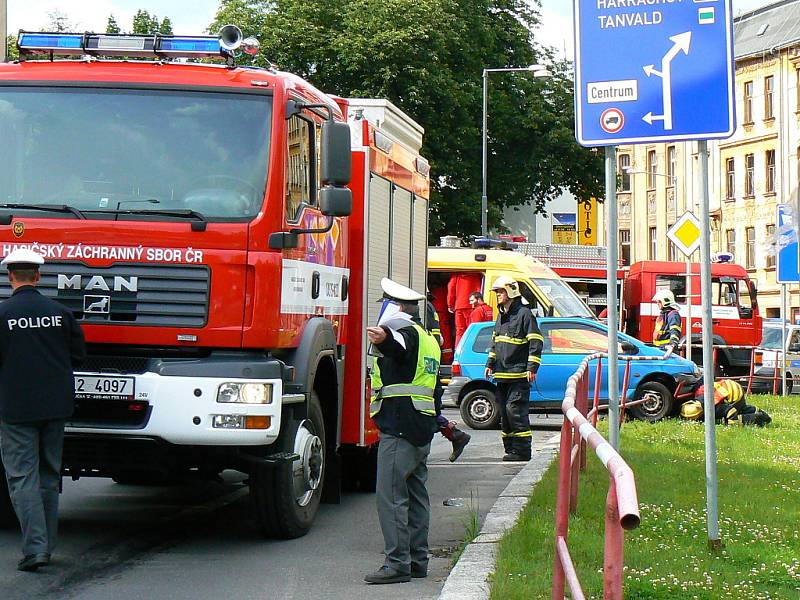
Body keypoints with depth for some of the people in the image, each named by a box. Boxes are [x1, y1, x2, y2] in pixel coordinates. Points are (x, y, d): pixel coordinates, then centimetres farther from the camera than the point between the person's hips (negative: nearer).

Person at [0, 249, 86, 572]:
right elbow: (78, 354, 7)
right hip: (55, 405, 4)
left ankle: (34, 548, -12)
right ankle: (46, 546, 20)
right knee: (49, 478, 15)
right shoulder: (59, 312, 0)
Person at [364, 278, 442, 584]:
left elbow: (400, 345, -37)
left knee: (390, 495, -10)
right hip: (422, 427, 10)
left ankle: (397, 563, -13)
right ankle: (417, 560, 17)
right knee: (415, 494, 13)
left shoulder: (405, 331, -9)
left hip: (399, 426, -10)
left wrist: (384, 338, -57)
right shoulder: (428, 339, 22)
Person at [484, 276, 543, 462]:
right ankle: (510, 448, 16)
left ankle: (522, 450, -9)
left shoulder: (524, 314, -8)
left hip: (519, 375, -9)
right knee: (504, 412, 9)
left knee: (515, 410, -12)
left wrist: (532, 367, -16)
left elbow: (536, 342, -11)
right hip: (502, 374, 9)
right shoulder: (501, 316, 18)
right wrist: (490, 363, 22)